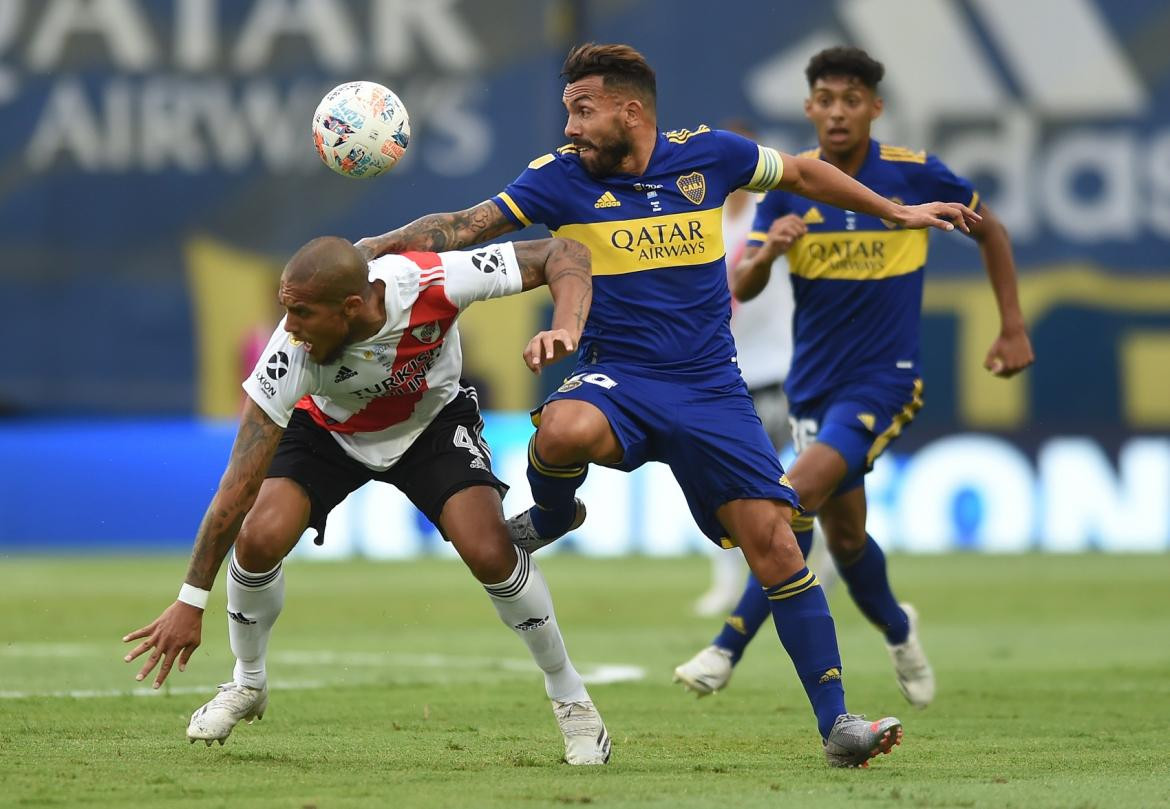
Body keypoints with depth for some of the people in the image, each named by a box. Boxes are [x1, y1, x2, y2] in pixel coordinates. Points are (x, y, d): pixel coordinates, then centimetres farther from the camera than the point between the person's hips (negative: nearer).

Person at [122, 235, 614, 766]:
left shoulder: (434, 283, -37)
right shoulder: (290, 354, -36)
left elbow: (565, 254, -25)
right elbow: (240, 487, -32)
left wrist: (565, 329, -45)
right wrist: (190, 603, -32)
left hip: (432, 423, 0)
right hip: (328, 430, 0)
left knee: (490, 553, -21)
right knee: (260, 538, -22)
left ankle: (569, 696, 3)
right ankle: (247, 684, 8)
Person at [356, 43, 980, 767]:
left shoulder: (706, 154, -1)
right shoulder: (563, 177, -4)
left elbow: (800, 172, 16)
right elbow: (465, 227, -7)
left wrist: (896, 211, 22)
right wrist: (373, 248, -19)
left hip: (711, 389, 1)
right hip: (617, 377, -1)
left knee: (774, 545, -9)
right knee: (564, 432, -38)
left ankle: (835, 720, -3)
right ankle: (550, 516, -1)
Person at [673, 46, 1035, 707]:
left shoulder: (916, 175, -10)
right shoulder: (789, 186, -4)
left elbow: (990, 231, 7)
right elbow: (741, 288, -10)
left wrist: (1014, 328, 4)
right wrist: (762, 257, -34)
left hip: (885, 379, -4)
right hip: (815, 381, 4)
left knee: (802, 492, -23)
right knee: (843, 533, 11)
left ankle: (729, 649, -22)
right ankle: (898, 631, 41)